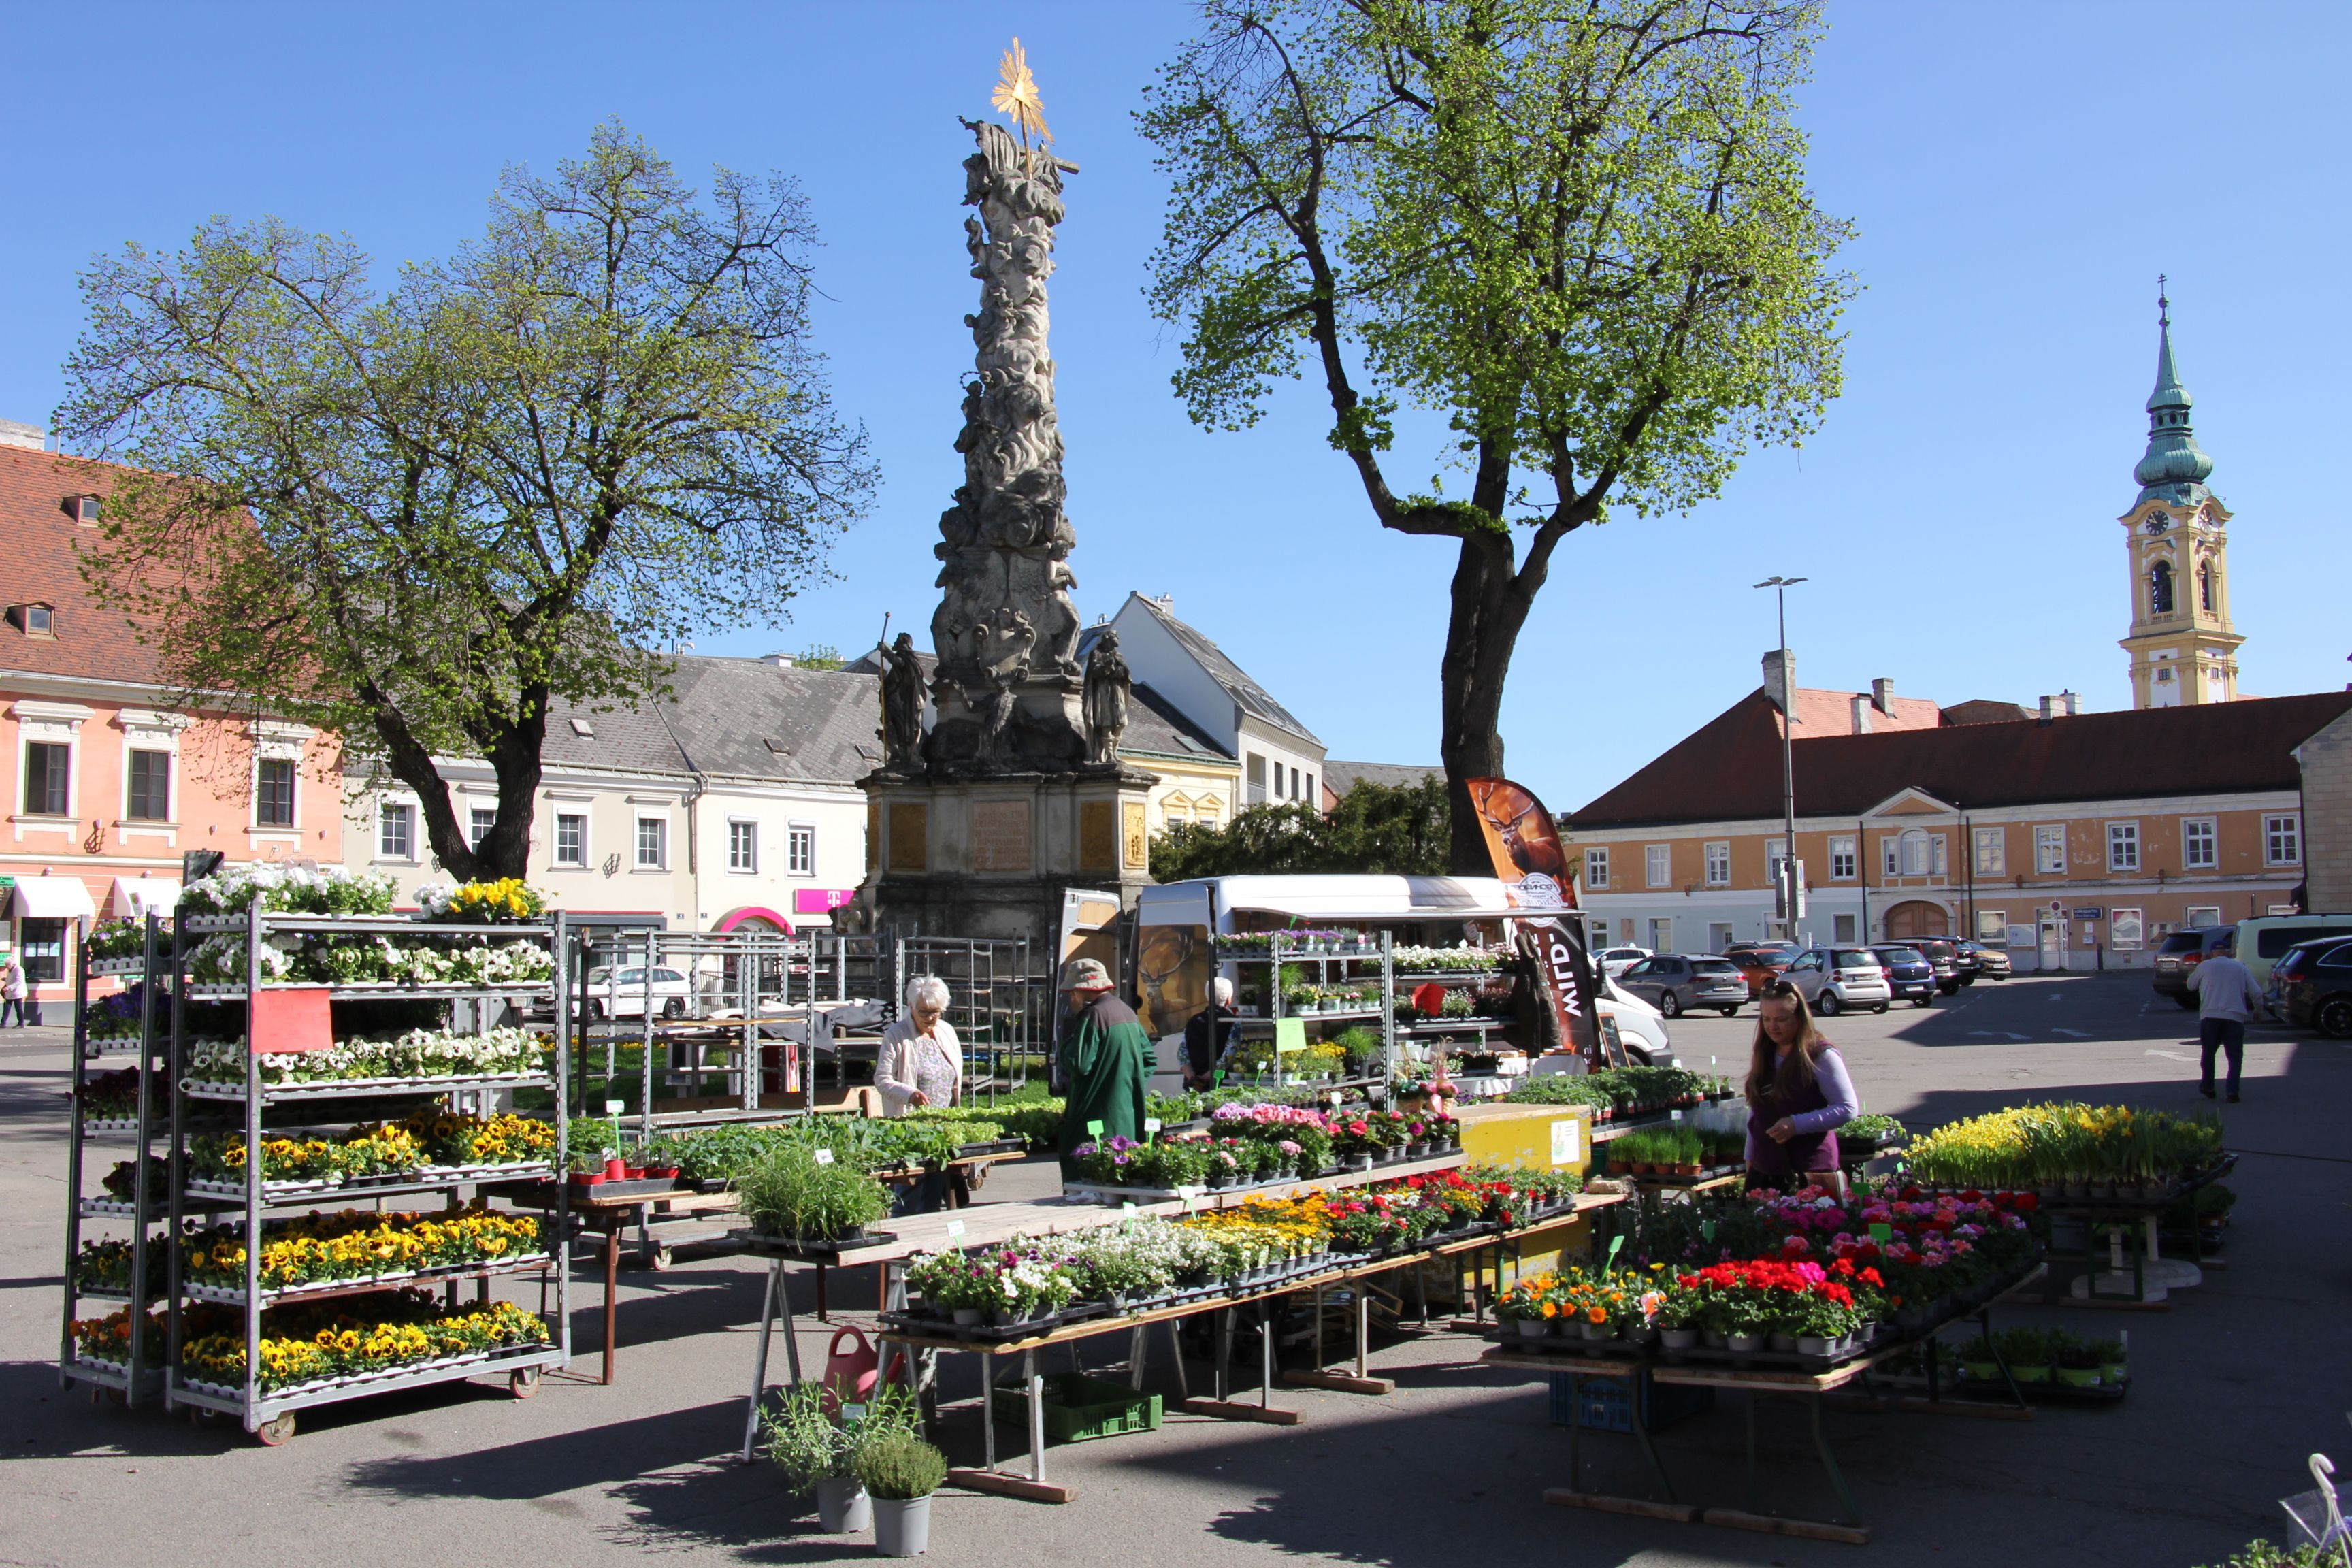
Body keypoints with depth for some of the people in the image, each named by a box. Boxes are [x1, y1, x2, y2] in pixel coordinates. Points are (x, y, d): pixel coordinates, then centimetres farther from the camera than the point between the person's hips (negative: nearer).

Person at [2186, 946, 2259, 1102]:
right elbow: (2256, 993, 11)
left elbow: (2191, 985, 20)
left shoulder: (2205, 966, 8)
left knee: (2208, 1052, 17)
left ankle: (2208, 1087, 24)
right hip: (2235, 1017, 0)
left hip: (2209, 1016, 0)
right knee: (2235, 1056, 4)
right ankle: (2233, 1092, -7)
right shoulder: (2241, 967, 11)